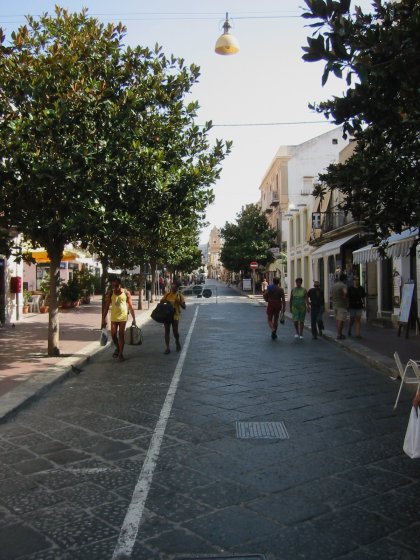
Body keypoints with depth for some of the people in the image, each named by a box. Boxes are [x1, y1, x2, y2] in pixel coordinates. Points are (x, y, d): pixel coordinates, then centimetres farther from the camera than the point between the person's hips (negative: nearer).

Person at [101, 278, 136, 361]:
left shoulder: (126, 293, -5)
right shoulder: (110, 294, -1)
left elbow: (131, 306, -2)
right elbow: (106, 307, 3)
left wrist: (134, 319, -4)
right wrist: (104, 319, -1)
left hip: (123, 317, -2)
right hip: (114, 317, 2)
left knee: (121, 335, -1)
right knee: (113, 335, 3)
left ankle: (121, 353, 9)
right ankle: (117, 348, 31)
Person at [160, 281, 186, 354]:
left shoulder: (180, 296, 0)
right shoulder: (167, 294, 7)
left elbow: (184, 307, -3)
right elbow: (161, 301, 16)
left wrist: (179, 302, -20)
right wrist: (164, 301, -6)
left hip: (175, 316, -3)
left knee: (175, 332, 0)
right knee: (167, 331, 4)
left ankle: (177, 342, 30)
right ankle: (167, 348, 10)